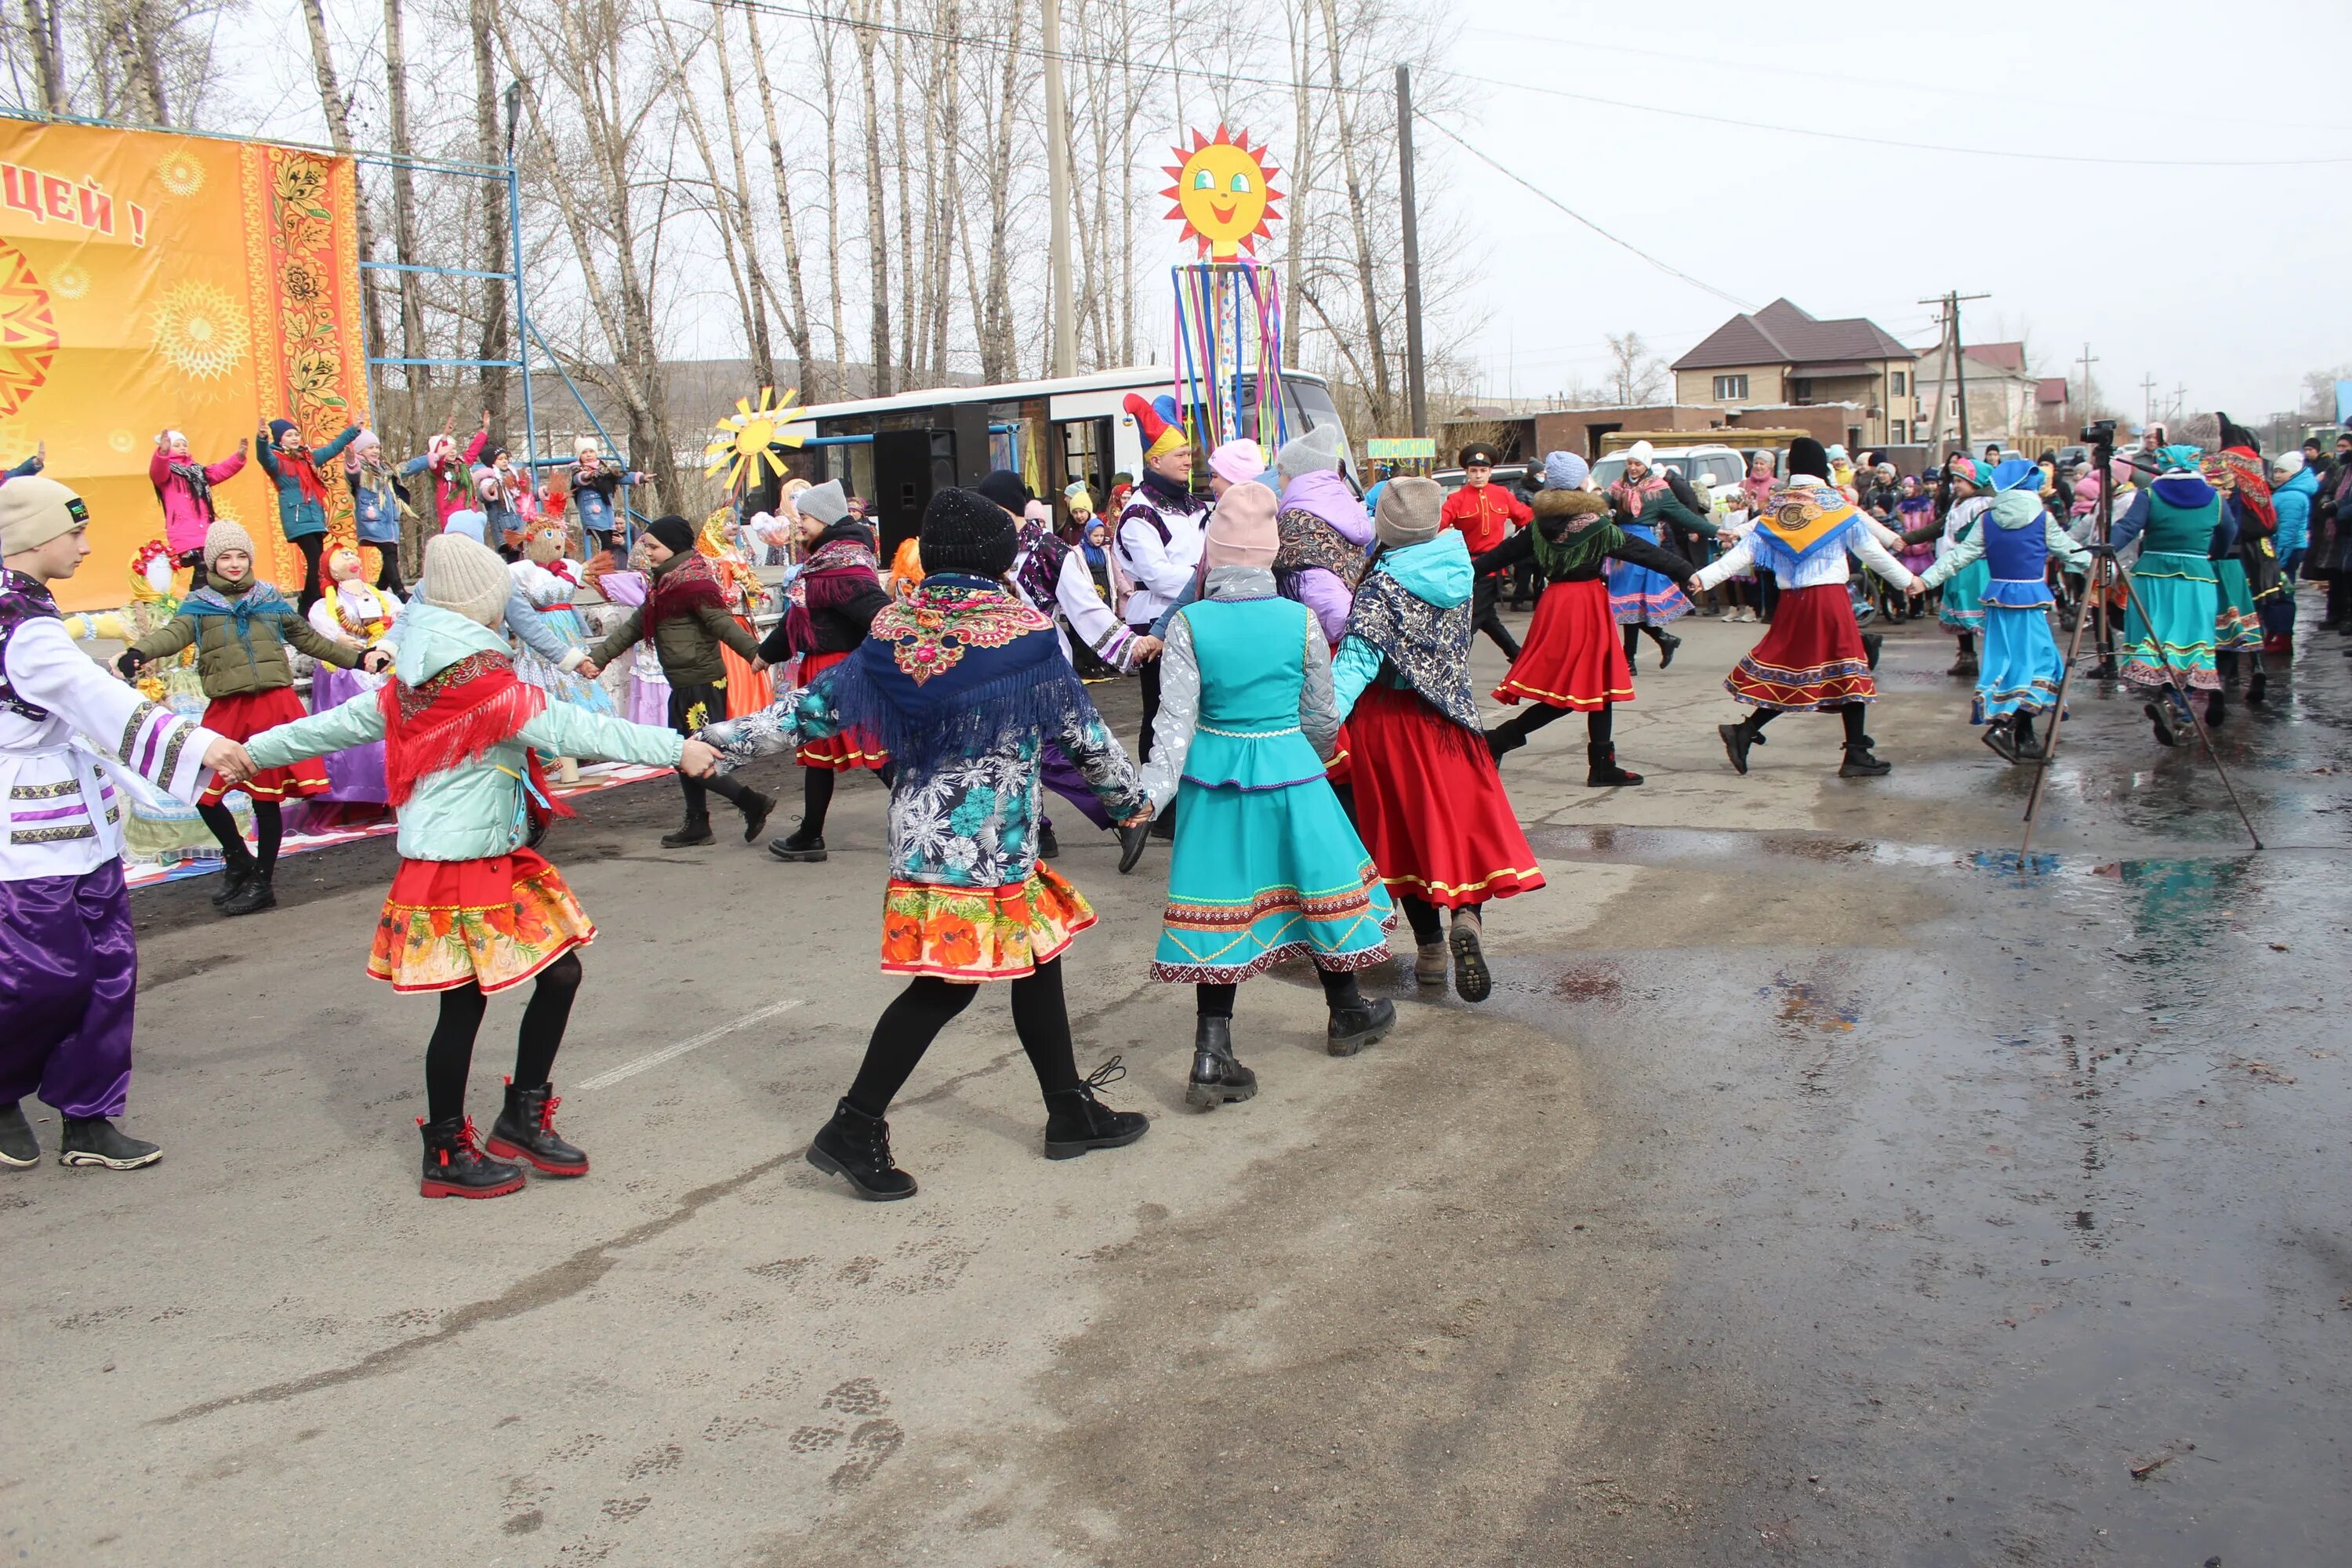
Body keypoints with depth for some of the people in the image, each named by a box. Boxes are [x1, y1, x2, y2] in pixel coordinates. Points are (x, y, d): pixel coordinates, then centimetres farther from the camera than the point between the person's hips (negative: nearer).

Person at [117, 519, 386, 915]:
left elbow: (308, 638, 23)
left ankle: (262, 883, 15)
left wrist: (357, 658, 23)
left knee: (267, 797, 1)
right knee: (204, 791, -3)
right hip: (227, 709, 1)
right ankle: (240, 863, 21)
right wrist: (138, 653, -31)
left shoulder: (271, 599, 13)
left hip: (274, 703, 0)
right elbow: (174, 633, -11)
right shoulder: (198, 604, 8)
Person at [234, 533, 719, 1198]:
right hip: (462, 873, -9)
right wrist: (675, 749, -22)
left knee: (560, 972, 10)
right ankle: (447, 1156, 16)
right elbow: (577, 730, -23)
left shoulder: (414, 685, 8)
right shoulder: (491, 689, -19)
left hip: (501, 862, 9)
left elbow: (340, 724, 17)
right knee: (464, 1006, 2)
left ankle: (522, 1118, 23)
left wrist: (251, 751, 30)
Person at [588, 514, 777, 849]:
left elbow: (722, 622, -25)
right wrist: (597, 658, 15)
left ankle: (753, 803, 1)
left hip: (703, 685, -10)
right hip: (683, 686, 10)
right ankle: (697, 824, 22)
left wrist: (753, 652, -37)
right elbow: (633, 627, 19)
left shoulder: (692, 583, -14)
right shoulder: (662, 585, 14)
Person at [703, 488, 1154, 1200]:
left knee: (1035, 962, 16)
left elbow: (813, 708, 5)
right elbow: (1083, 733, -1)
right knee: (943, 989, 3)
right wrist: (1129, 796, 15)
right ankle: (854, 1131, 5)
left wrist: (721, 739, 17)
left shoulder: (893, 632, 2)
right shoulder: (1026, 633, -11)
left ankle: (1072, 1112, 27)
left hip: (920, 833, 6)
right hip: (990, 843, -6)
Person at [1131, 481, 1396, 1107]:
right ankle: (1347, 1016, 38)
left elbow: (1176, 720, -14)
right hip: (1289, 770, 0)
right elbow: (1322, 715, 2)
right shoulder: (1299, 619, -8)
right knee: (1315, 885, 17)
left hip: (1214, 778, 1)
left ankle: (1212, 1058, 5)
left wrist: (1153, 791, -13)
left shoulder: (1189, 623, -9)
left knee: (1221, 901, 7)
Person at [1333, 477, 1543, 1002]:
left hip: (1389, 718, -3)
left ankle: (1431, 945, 16)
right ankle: (1468, 914, -17)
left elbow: (1357, 661, -26)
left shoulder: (1381, 589, -18)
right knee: (1465, 815, 8)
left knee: (1407, 825, 10)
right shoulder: (1456, 568, -3)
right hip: (1449, 716, 3)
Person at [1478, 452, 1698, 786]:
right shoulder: (1597, 526, -10)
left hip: (1553, 603, 6)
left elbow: (1506, 550, 13)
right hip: (1587, 603, -6)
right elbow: (1643, 551, -7)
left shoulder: (1541, 525, 5)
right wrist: (1684, 571, -3)